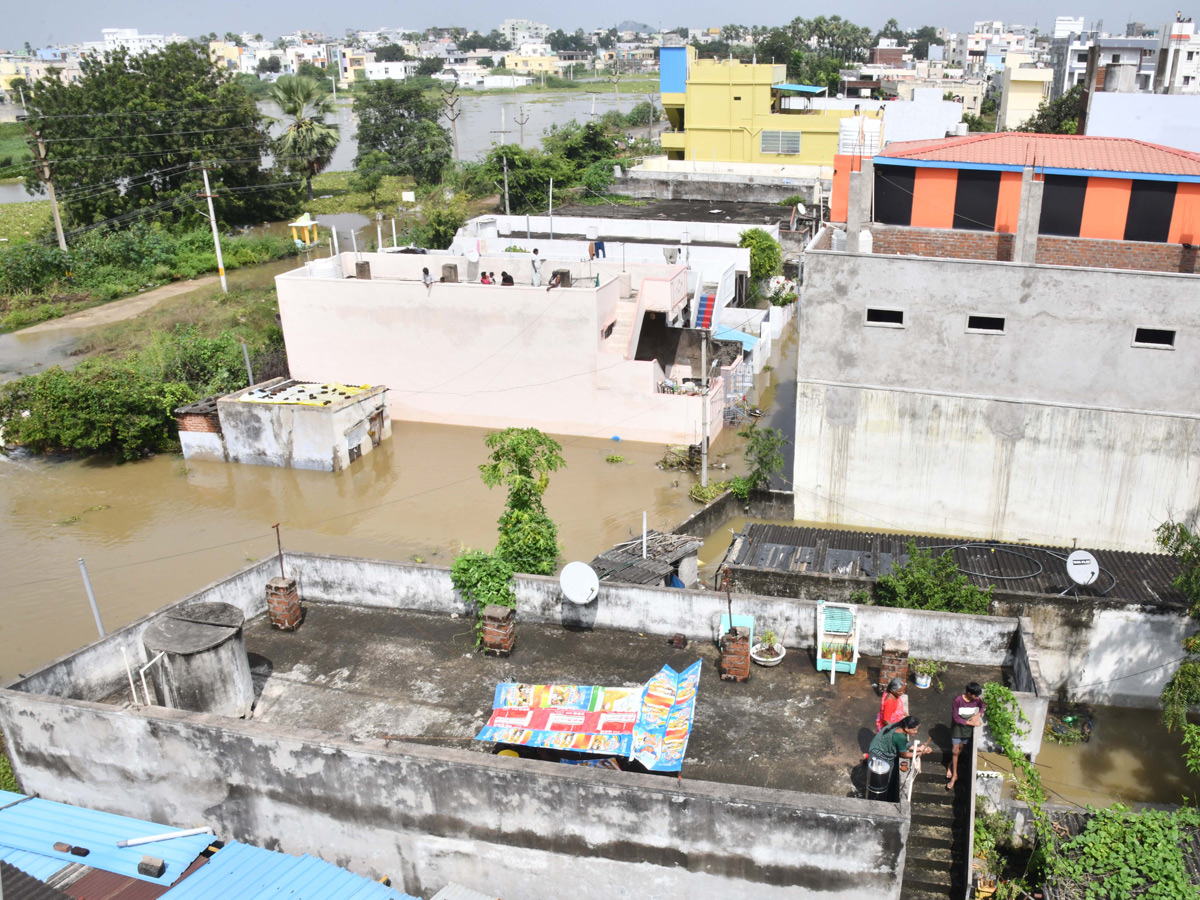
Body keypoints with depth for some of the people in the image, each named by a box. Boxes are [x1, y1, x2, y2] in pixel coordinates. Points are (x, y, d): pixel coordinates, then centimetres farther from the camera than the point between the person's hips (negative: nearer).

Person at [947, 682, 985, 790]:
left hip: (968, 729, 3)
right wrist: (970, 723, -22)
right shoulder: (958, 700, -25)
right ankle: (954, 775, 19)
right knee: (955, 751, 4)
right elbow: (955, 718, -20)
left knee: (959, 749, 13)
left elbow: (983, 705, 10)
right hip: (958, 727, -3)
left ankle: (951, 765, 39)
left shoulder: (977, 699, -14)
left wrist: (978, 714, -9)